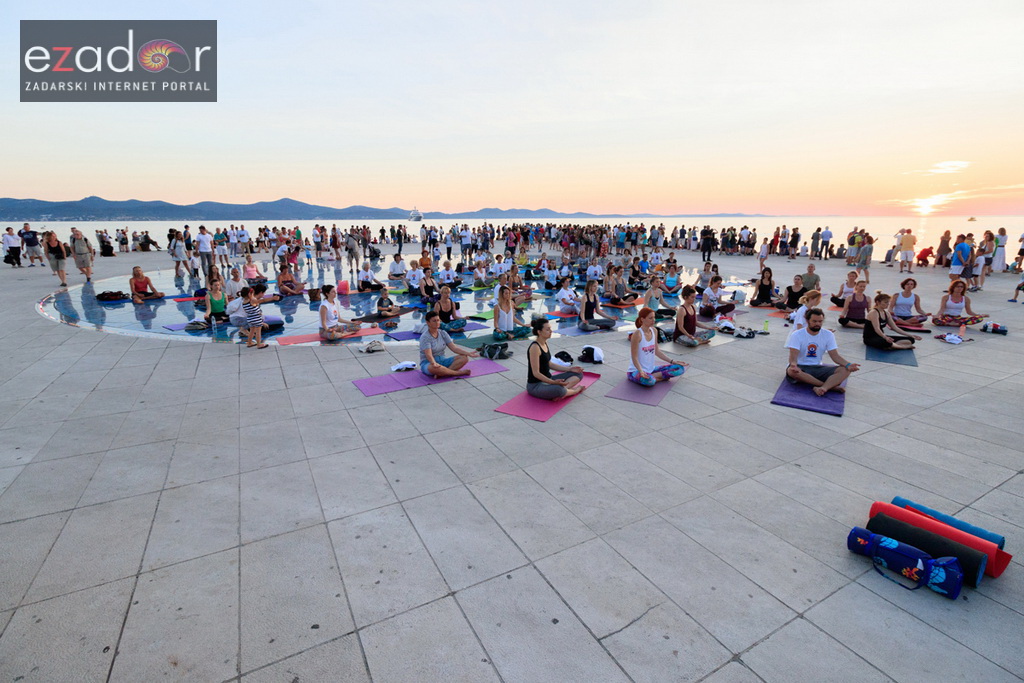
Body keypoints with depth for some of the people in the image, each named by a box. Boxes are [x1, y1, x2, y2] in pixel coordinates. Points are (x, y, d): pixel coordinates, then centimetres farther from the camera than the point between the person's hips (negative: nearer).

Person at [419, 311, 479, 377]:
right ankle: (460, 372, -26)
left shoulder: (443, 333, 4)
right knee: (434, 368, -44)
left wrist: (468, 353, -17)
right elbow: (429, 355, -26)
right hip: (428, 363, -6)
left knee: (464, 358, -15)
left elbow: (454, 348, -3)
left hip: (442, 360, 7)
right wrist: (434, 363, -48)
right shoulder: (425, 337, -13)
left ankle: (442, 374, -33)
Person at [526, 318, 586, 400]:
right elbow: (536, 373, -22)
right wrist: (553, 382, -32)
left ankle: (563, 390, -18)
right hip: (535, 385, -10)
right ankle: (575, 390, -6)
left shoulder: (545, 343, 7)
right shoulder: (535, 347, -21)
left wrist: (569, 368, 9)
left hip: (547, 379, 10)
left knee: (578, 373, 9)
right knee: (558, 389, -41)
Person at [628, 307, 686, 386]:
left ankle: (652, 377, -9)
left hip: (651, 369, 8)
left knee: (680, 368, -2)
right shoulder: (637, 334, -19)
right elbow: (634, 357, -18)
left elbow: (657, 351, 14)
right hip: (636, 371, -8)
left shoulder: (654, 331, 4)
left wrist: (672, 361, 11)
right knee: (649, 381, -42)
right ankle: (661, 377, -10)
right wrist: (641, 371, -33)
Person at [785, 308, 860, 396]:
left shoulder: (828, 335, 4)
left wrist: (848, 365, -23)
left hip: (818, 368, 4)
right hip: (800, 367, -4)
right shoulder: (797, 335, -9)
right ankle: (830, 385, -30)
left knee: (845, 370, -18)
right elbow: (793, 356, -18)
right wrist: (793, 365, -43)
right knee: (791, 371, -40)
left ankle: (822, 388, -41)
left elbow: (835, 356, -1)